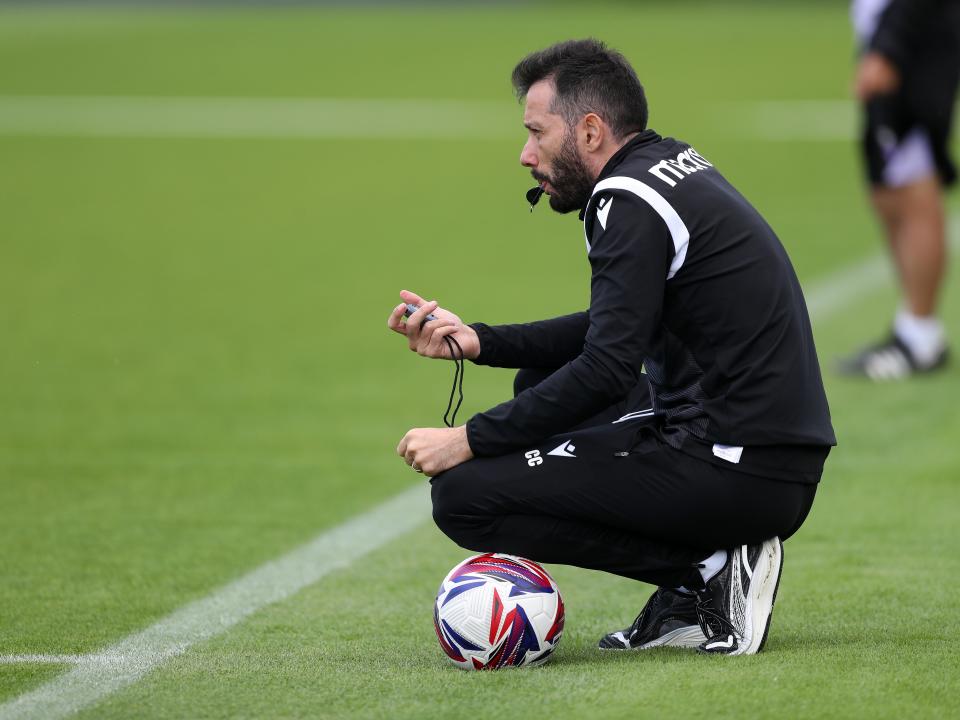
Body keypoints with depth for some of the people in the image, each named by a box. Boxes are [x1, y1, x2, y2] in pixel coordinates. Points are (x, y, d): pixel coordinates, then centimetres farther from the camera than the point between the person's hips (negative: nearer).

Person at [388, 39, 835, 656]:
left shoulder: (631, 201, -13)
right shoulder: (673, 165, 15)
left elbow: (607, 369, -19)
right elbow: (609, 334, 25)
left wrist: (469, 440, -13)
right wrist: (477, 341, 16)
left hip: (740, 477, -10)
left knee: (465, 494, -10)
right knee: (541, 383, 28)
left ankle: (707, 572, -7)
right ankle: (689, 601, 13)